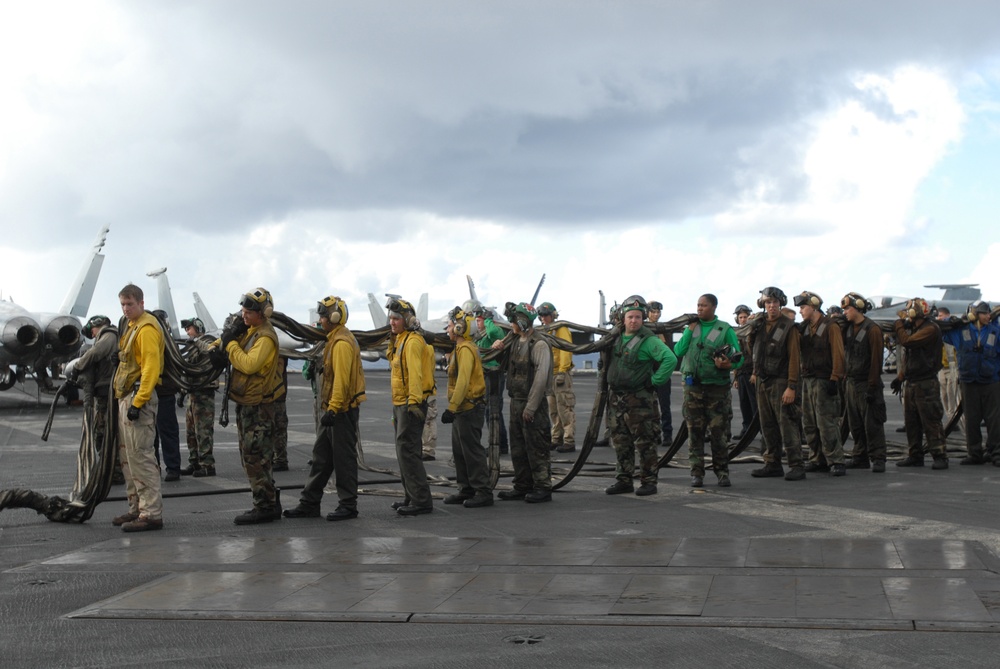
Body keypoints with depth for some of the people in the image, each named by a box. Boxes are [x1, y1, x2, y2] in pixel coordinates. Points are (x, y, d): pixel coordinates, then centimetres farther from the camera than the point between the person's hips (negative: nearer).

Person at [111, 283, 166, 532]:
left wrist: (138, 401, -24)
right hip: (126, 397, 11)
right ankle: (137, 508, 20)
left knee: (140, 456, -12)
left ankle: (151, 513, -11)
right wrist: (126, 399, 18)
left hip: (138, 397, -11)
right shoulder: (130, 325, 19)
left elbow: (151, 367, -20)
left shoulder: (147, 328, -12)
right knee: (128, 457, 13)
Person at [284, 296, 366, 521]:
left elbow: (342, 380, -23)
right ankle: (309, 504, 16)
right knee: (321, 456, 12)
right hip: (334, 409, 11)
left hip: (342, 411, -11)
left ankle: (348, 506, 5)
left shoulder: (342, 343, -17)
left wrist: (333, 409, -24)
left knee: (343, 458, -3)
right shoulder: (335, 340, 16)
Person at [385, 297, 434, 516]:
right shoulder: (401, 340, 17)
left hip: (410, 404, -11)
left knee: (408, 450, -12)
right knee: (404, 451, 15)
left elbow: (415, 373, -26)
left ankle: (421, 501, -11)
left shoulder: (413, 341, -15)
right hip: (400, 404, 11)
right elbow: (392, 359, 31)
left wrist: (414, 401, -31)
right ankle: (412, 497, 22)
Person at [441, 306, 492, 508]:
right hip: (462, 410, 11)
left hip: (468, 410, -11)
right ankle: (466, 490, 21)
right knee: (460, 452, 14)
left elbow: (463, 382, -25)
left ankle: (484, 492, -2)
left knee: (473, 452, -6)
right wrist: (453, 408, 21)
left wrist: (451, 408, -25)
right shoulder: (461, 348, 16)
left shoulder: (465, 349, -17)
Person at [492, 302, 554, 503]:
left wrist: (530, 407, -21)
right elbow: (507, 367, 26)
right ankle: (522, 486, 21)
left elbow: (541, 377, -19)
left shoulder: (539, 345, -13)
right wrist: (498, 349, 6)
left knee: (536, 448, -4)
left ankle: (543, 488, 2)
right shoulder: (516, 342, 14)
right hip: (516, 401, 9)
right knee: (518, 447, 13)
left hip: (532, 404, -9)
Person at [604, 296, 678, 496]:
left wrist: (655, 380, -18)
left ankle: (648, 482, 5)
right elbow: (610, 363, 29)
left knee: (645, 442, -2)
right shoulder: (617, 338, 10)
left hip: (639, 399, -7)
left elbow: (670, 359, -23)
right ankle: (623, 480, 20)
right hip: (617, 397, 8)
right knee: (621, 442, 12)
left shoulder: (648, 340, -13)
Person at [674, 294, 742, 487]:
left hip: (717, 387, -2)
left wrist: (728, 364, -21)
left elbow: (738, 357, 0)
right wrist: (690, 330, -3)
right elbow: (678, 351, 2)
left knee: (718, 431, 0)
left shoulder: (725, 330, 2)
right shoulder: (692, 327, 11)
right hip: (693, 386, 3)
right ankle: (697, 472, 7)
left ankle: (722, 471, 9)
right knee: (695, 431, 2)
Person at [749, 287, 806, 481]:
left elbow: (794, 358, -13)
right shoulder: (759, 324, 10)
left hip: (780, 381, -7)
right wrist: (755, 372, 20)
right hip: (762, 381, 7)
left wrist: (791, 386, -17)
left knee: (787, 424, -9)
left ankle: (797, 466, -8)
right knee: (767, 426, 9)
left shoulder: (788, 327, -9)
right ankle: (772, 464, 16)